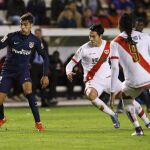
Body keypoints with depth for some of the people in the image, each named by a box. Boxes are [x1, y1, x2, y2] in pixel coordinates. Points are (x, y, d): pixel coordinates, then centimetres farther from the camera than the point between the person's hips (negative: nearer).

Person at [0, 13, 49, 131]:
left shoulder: (35, 41, -5)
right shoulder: (12, 36, -11)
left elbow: (44, 57, 5)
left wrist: (45, 75, 0)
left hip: (23, 69, 0)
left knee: (28, 90, -30)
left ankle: (38, 122, -25)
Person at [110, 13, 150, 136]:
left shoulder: (115, 43, 5)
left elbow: (115, 68, -1)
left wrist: (113, 91, 2)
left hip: (134, 82, -1)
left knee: (125, 96, 30)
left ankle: (138, 128, 19)